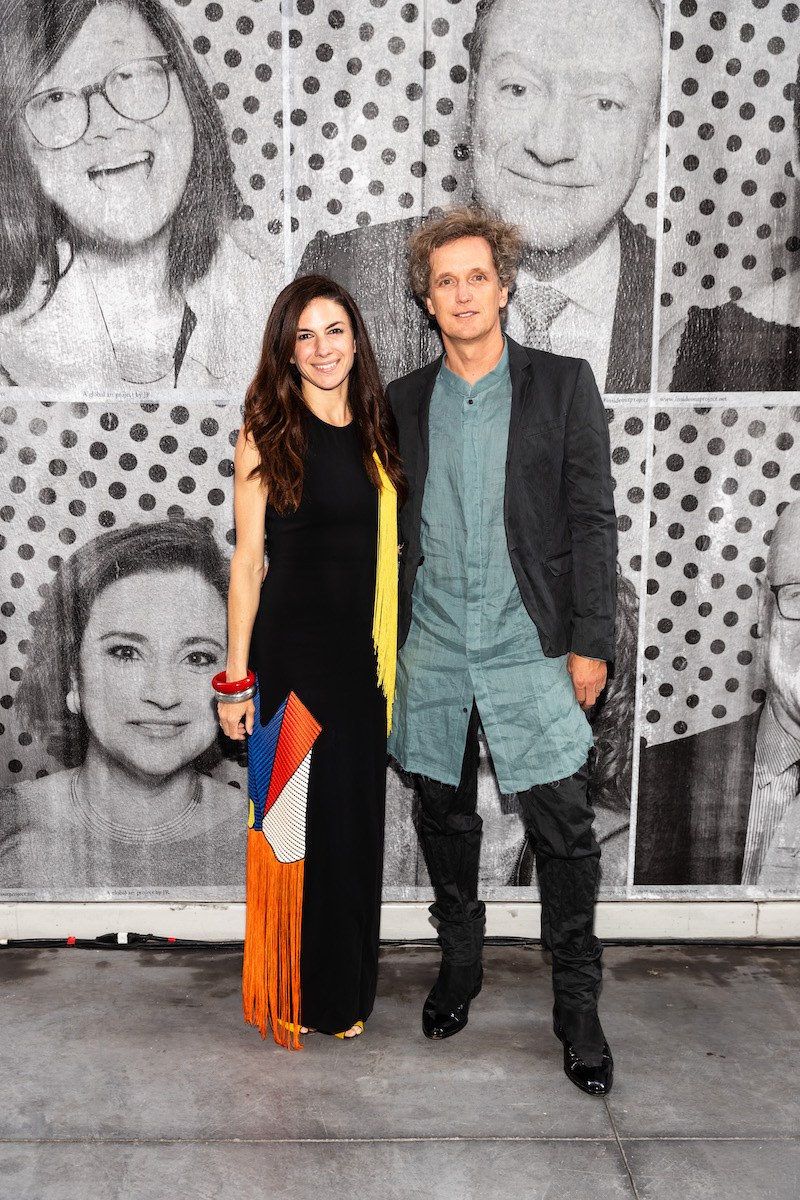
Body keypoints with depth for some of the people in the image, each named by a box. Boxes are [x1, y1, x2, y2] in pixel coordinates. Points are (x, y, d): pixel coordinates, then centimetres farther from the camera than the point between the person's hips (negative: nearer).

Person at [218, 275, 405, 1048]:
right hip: (291, 649, -4)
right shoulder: (267, 435, -4)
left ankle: (345, 992, 30)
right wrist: (236, 679, -8)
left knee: (357, 820, 12)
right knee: (297, 820, 5)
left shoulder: (375, 432, 9)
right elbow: (247, 561, -6)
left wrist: (392, 656, 10)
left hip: (361, 653, 5)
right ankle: (293, 992, 25)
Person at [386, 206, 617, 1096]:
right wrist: (380, 637, 8)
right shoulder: (403, 402, 8)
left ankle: (577, 1005, 18)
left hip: (528, 645, -2)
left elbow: (592, 518, -2)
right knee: (444, 813, 14)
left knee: (563, 828, -1)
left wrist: (591, 640, -7)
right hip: (432, 646, 3)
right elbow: (386, 529, 12)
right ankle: (458, 964, 35)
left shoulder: (563, 386, 1)